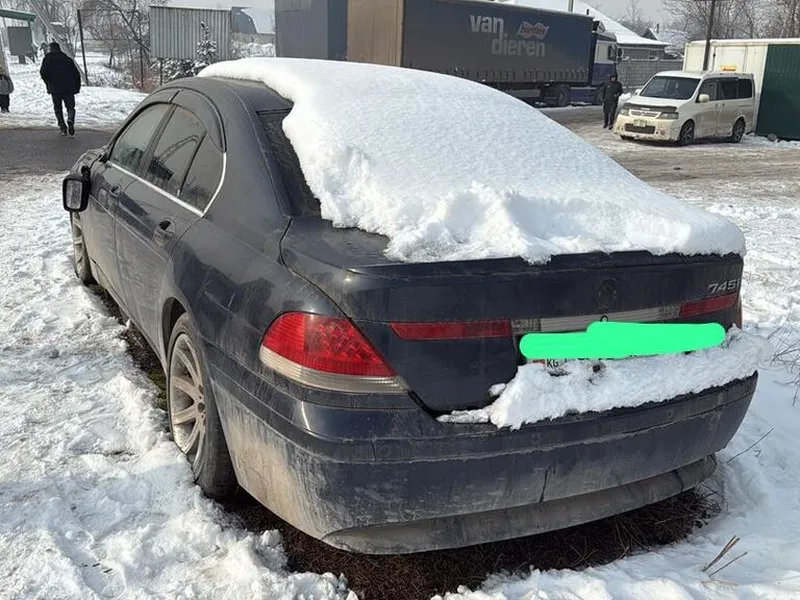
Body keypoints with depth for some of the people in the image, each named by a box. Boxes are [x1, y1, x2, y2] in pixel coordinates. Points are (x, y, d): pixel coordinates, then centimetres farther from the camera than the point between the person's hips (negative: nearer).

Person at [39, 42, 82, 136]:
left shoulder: (47, 59, 6)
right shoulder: (67, 59, 10)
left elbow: (43, 73, -5)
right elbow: (76, 74, 5)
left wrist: (48, 84, 9)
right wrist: (77, 87, 10)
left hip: (55, 89, 0)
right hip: (69, 88, 0)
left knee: (58, 108, 12)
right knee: (70, 107, 9)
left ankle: (63, 127, 2)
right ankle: (70, 120, -22)